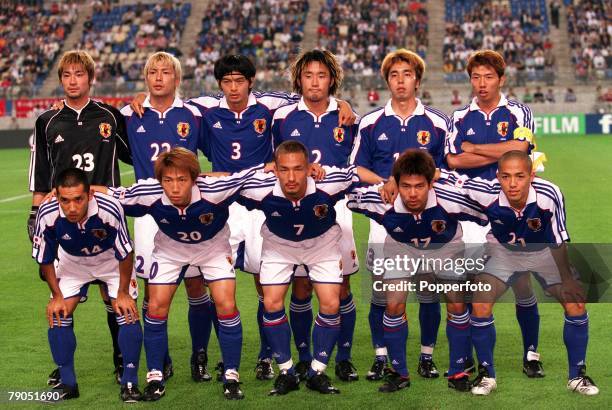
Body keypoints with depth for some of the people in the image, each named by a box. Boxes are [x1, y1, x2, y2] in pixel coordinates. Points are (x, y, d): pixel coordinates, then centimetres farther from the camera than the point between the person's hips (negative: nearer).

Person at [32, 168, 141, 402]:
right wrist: (57, 296, -8)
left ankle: (130, 382, 0)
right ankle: (67, 383, 7)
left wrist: (123, 292, -14)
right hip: (71, 262, 2)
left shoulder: (110, 210, -39)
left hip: (112, 260, -2)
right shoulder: (47, 215, -32)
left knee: (128, 313, -14)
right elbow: (45, 259, -11)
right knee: (57, 315, -9)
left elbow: (125, 253, -21)